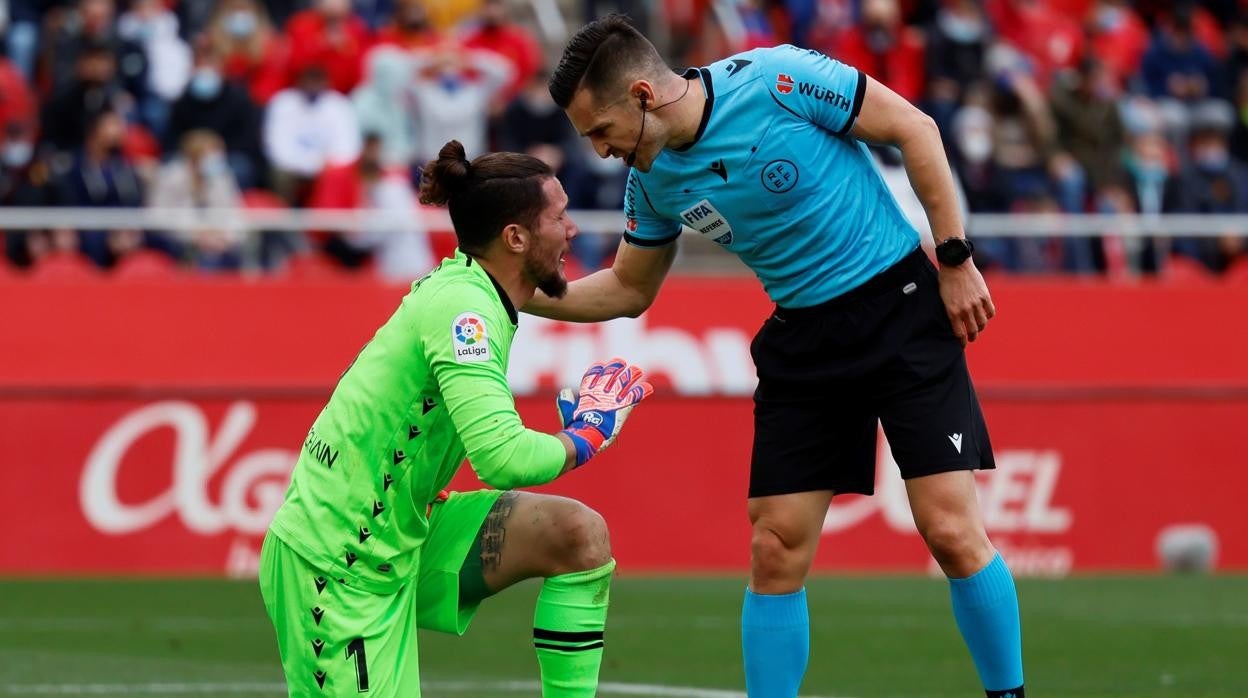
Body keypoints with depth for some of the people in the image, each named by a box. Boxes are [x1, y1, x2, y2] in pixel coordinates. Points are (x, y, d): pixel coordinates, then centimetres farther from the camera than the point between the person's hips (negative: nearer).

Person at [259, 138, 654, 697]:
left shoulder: (462, 288, 8)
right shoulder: (462, 305, -21)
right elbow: (503, 457, -32)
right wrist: (586, 437, -13)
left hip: (400, 532, 10)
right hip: (338, 565, -10)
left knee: (580, 535, -2)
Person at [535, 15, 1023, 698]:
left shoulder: (777, 80, -20)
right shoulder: (653, 180, -1)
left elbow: (914, 128, -11)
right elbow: (628, 290, 15)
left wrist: (955, 257, -11)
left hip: (901, 306, -5)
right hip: (802, 344, 5)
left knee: (952, 532, -11)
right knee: (775, 551, -2)